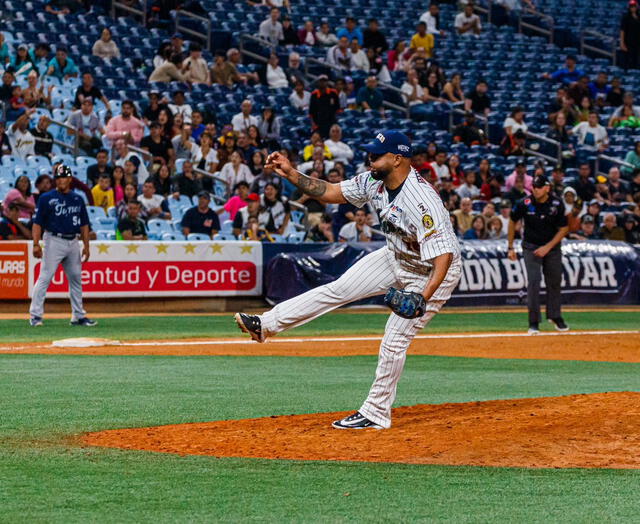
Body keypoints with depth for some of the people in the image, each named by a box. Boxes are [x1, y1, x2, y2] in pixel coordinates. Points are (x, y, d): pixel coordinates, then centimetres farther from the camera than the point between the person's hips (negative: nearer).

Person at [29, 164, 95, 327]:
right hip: (54, 240, -5)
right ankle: (35, 315, -9)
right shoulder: (47, 198, -2)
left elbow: (84, 224, 15)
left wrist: (86, 245, 7)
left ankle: (78, 316, 17)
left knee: (76, 279, 9)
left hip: (73, 242, 5)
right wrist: (36, 244, -16)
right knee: (45, 278, -10)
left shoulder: (78, 199, 11)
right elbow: (38, 222, -5)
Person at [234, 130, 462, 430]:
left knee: (395, 339, -9)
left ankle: (376, 414, 2)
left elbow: (444, 254, -40)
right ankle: (268, 324, 14)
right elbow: (331, 192, 1)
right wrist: (291, 174, -11)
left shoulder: (421, 200, -36)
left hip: (433, 271, -8)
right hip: (396, 258, 8)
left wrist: (424, 296, -52)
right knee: (338, 289, 7)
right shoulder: (373, 182, -11)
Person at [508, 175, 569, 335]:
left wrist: (548, 247, -15)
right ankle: (533, 322, -9)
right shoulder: (524, 204, -15)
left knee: (554, 282, 8)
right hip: (531, 247, -1)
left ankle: (555, 316, 30)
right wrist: (510, 248, 2)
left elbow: (563, 229, -6)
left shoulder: (557, 205, -14)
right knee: (533, 281, -13)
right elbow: (512, 222, 2)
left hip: (552, 246, 2)